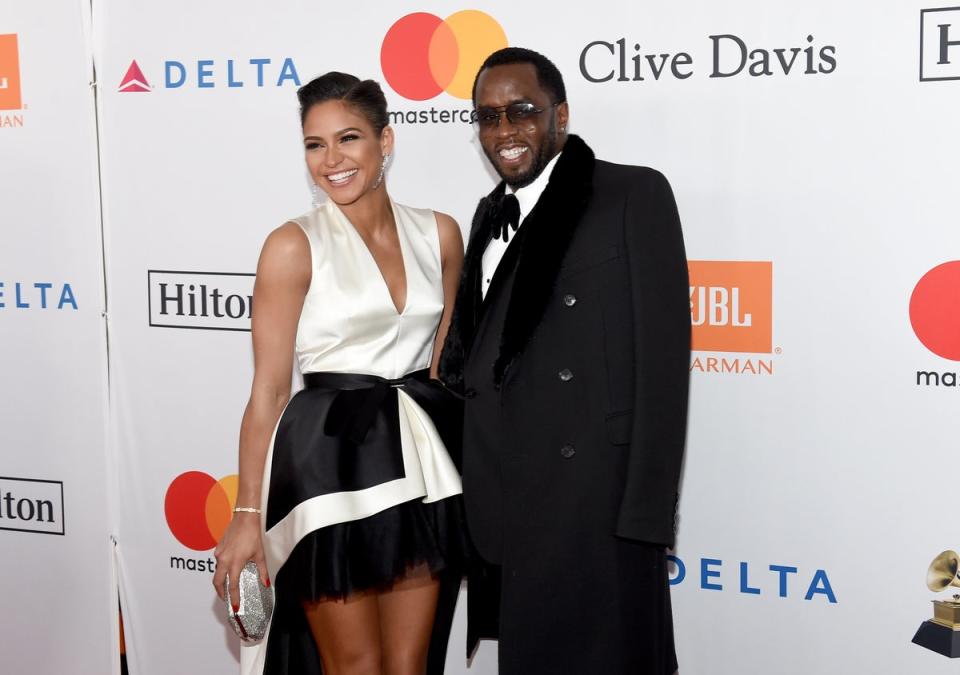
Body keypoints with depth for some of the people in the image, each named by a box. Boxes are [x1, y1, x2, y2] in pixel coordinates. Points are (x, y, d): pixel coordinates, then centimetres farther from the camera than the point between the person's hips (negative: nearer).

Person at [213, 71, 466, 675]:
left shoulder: (439, 234, 5)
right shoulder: (293, 246, -7)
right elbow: (268, 391, -6)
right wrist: (248, 514, -6)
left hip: (418, 463, 4)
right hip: (328, 461, -4)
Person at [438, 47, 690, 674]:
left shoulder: (634, 195, -4)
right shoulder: (491, 214, 16)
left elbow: (662, 358, -10)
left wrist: (646, 515, -15)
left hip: (591, 503, -6)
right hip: (497, 505, 6)